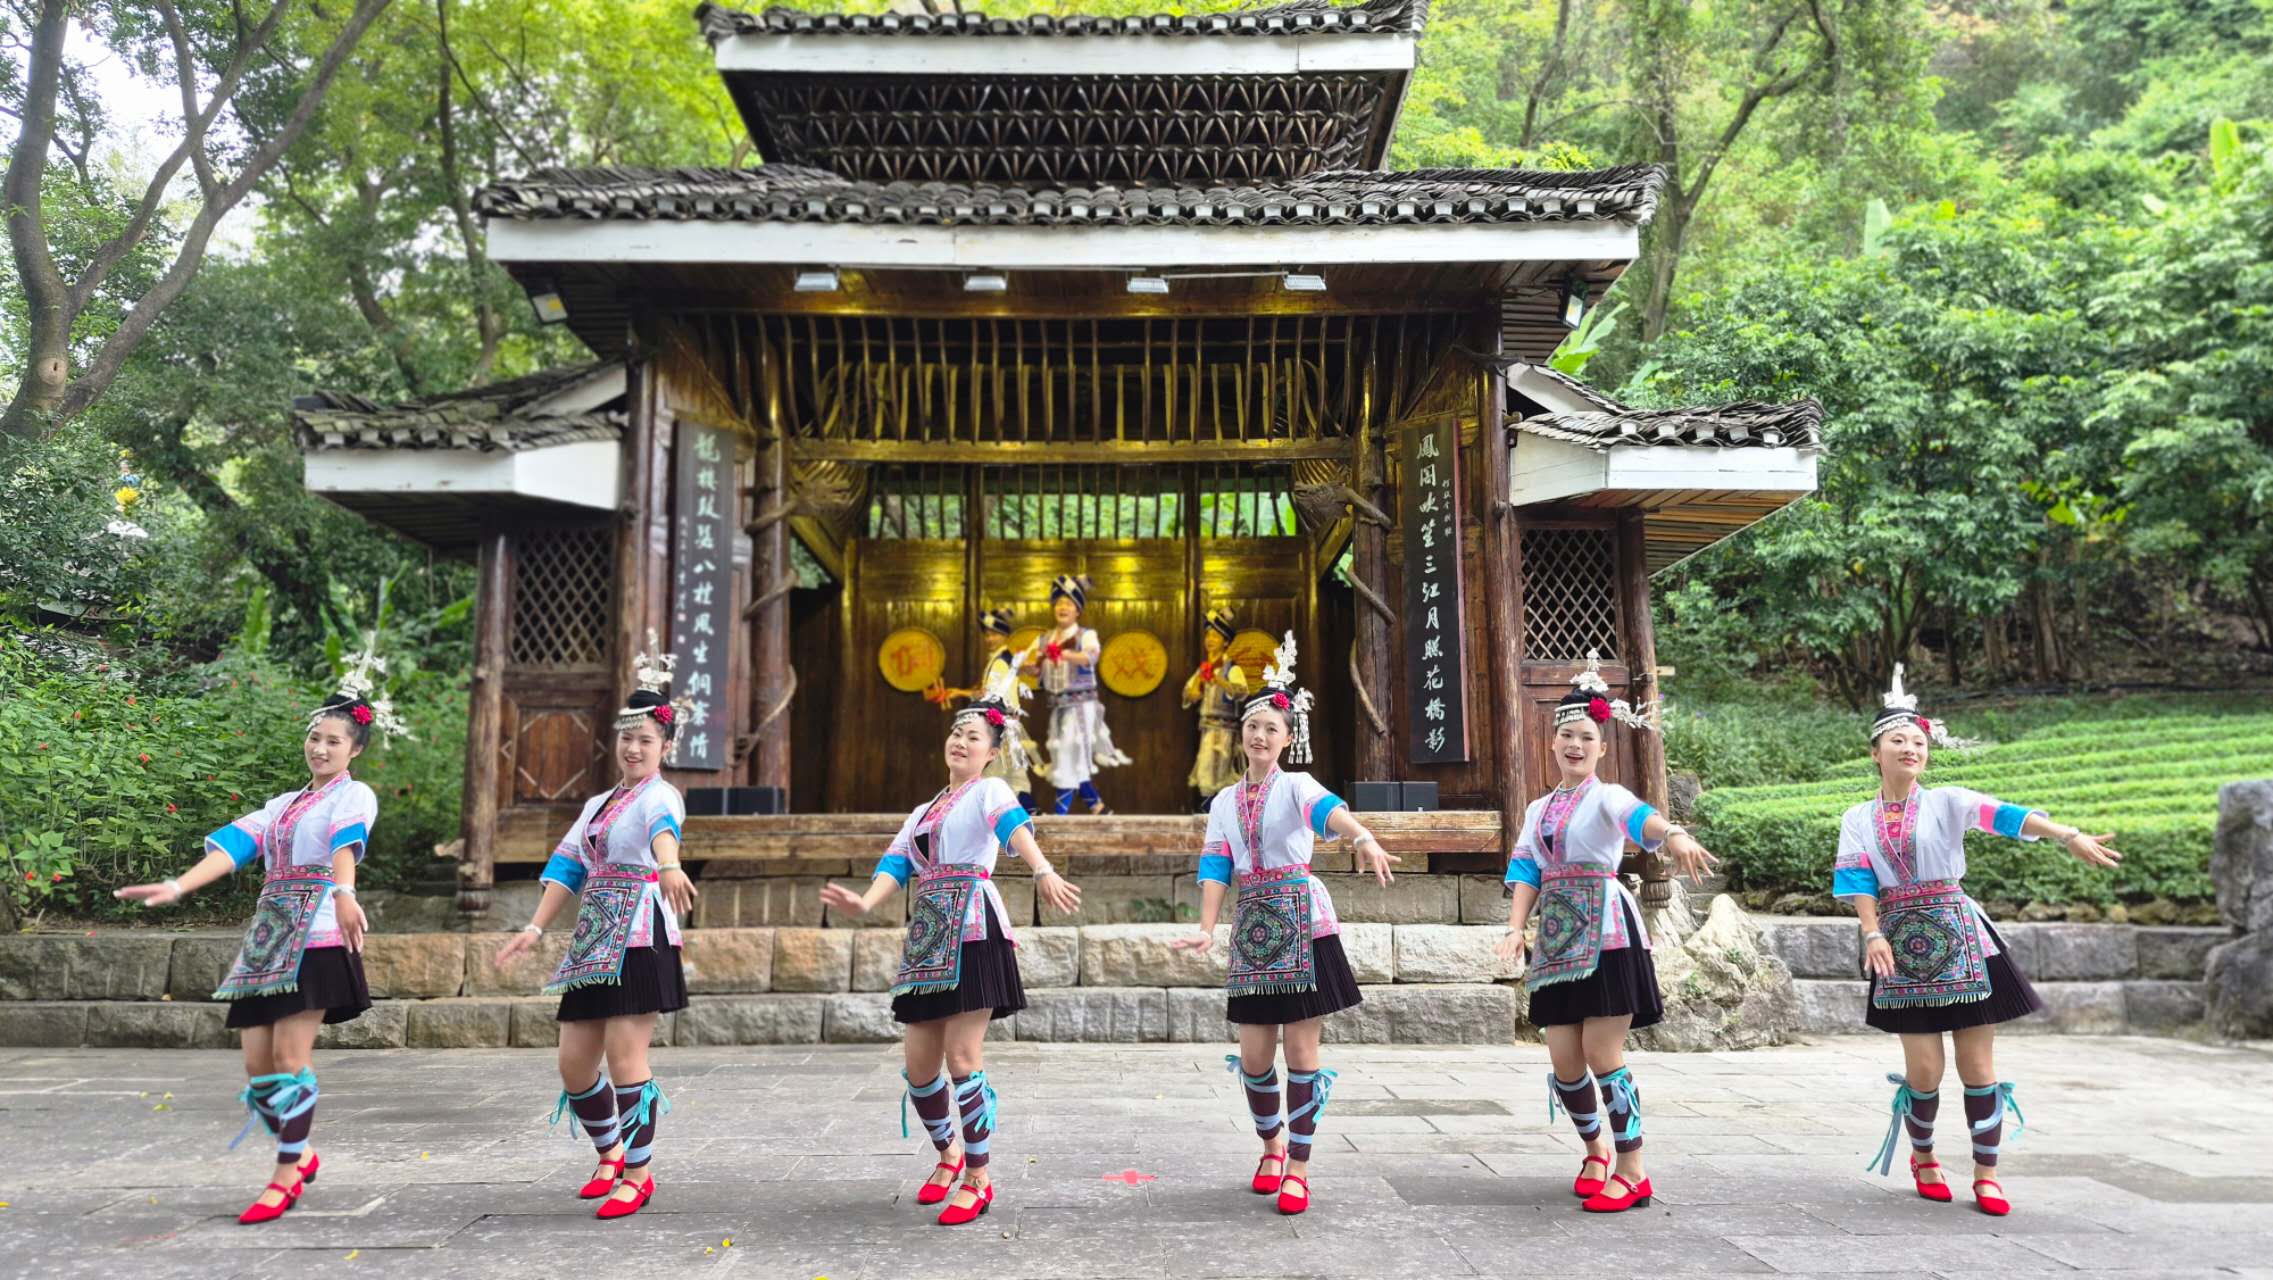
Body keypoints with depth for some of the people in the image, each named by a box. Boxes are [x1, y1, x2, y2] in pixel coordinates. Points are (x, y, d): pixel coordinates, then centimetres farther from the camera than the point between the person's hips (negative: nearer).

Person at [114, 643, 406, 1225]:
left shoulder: (355, 795, 1)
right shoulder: (282, 804, 22)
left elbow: (346, 841, -21)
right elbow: (234, 845, 8)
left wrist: (343, 894, -41)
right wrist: (177, 886, -10)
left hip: (316, 935, -7)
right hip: (268, 936, 7)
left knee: (290, 1056, -10)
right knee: (257, 1063, 5)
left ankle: (286, 1177, -1)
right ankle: (302, 1155, 23)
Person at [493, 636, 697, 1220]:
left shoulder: (661, 795, -5)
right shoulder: (597, 804, 19)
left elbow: (664, 829, -29)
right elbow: (568, 869, 17)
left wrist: (669, 867, -51)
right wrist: (535, 927, 6)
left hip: (638, 937, -7)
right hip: (593, 941, 8)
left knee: (625, 1057, -9)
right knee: (574, 1063, 8)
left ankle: (638, 1173, 5)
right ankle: (611, 1153, 30)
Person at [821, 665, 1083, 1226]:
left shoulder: (989, 791, 3)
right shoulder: (921, 812, 23)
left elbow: (1016, 827, -20)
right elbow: (896, 866, 8)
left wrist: (1044, 872, -41)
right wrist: (865, 902, -13)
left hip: (971, 932, -7)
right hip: (926, 938, 7)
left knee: (962, 1059, -10)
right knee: (918, 1064, 7)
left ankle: (979, 1180, 2)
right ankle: (949, 1154, 31)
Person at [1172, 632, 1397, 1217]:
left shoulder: (1296, 786, -3)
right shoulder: (1225, 803, 11)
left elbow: (1329, 810, -26)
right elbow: (1216, 867, 2)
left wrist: (1363, 838, -48)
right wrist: (1206, 928, -14)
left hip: (1303, 924, -4)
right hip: (1253, 929, 4)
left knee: (1301, 1050, -2)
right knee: (1253, 1056, 5)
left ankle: (1298, 1167, 10)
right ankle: (1272, 1144, 30)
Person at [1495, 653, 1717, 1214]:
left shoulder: (1607, 797, -3)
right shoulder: (1539, 809, 16)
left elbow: (1640, 816, -26)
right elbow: (1527, 872, 10)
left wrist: (1674, 834, -49)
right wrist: (1516, 927, -7)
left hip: (1605, 933, -6)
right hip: (1558, 937, 6)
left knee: (1601, 1054, -8)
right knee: (1564, 1062, 6)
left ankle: (1633, 1172, 5)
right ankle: (1596, 1147, 31)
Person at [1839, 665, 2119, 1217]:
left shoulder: (1947, 802, 1)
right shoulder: (1858, 819, 6)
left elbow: (2005, 815, -16)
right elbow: (1857, 880, -5)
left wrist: (2071, 836, -31)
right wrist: (1873, 935, -20)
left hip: (1960, 939, 0)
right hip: (1903, 946, 0)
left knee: (1978, 1066, -1)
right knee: (1925, 1069, -2)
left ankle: (1986, 1173, 13)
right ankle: (1923, 1157, 23)